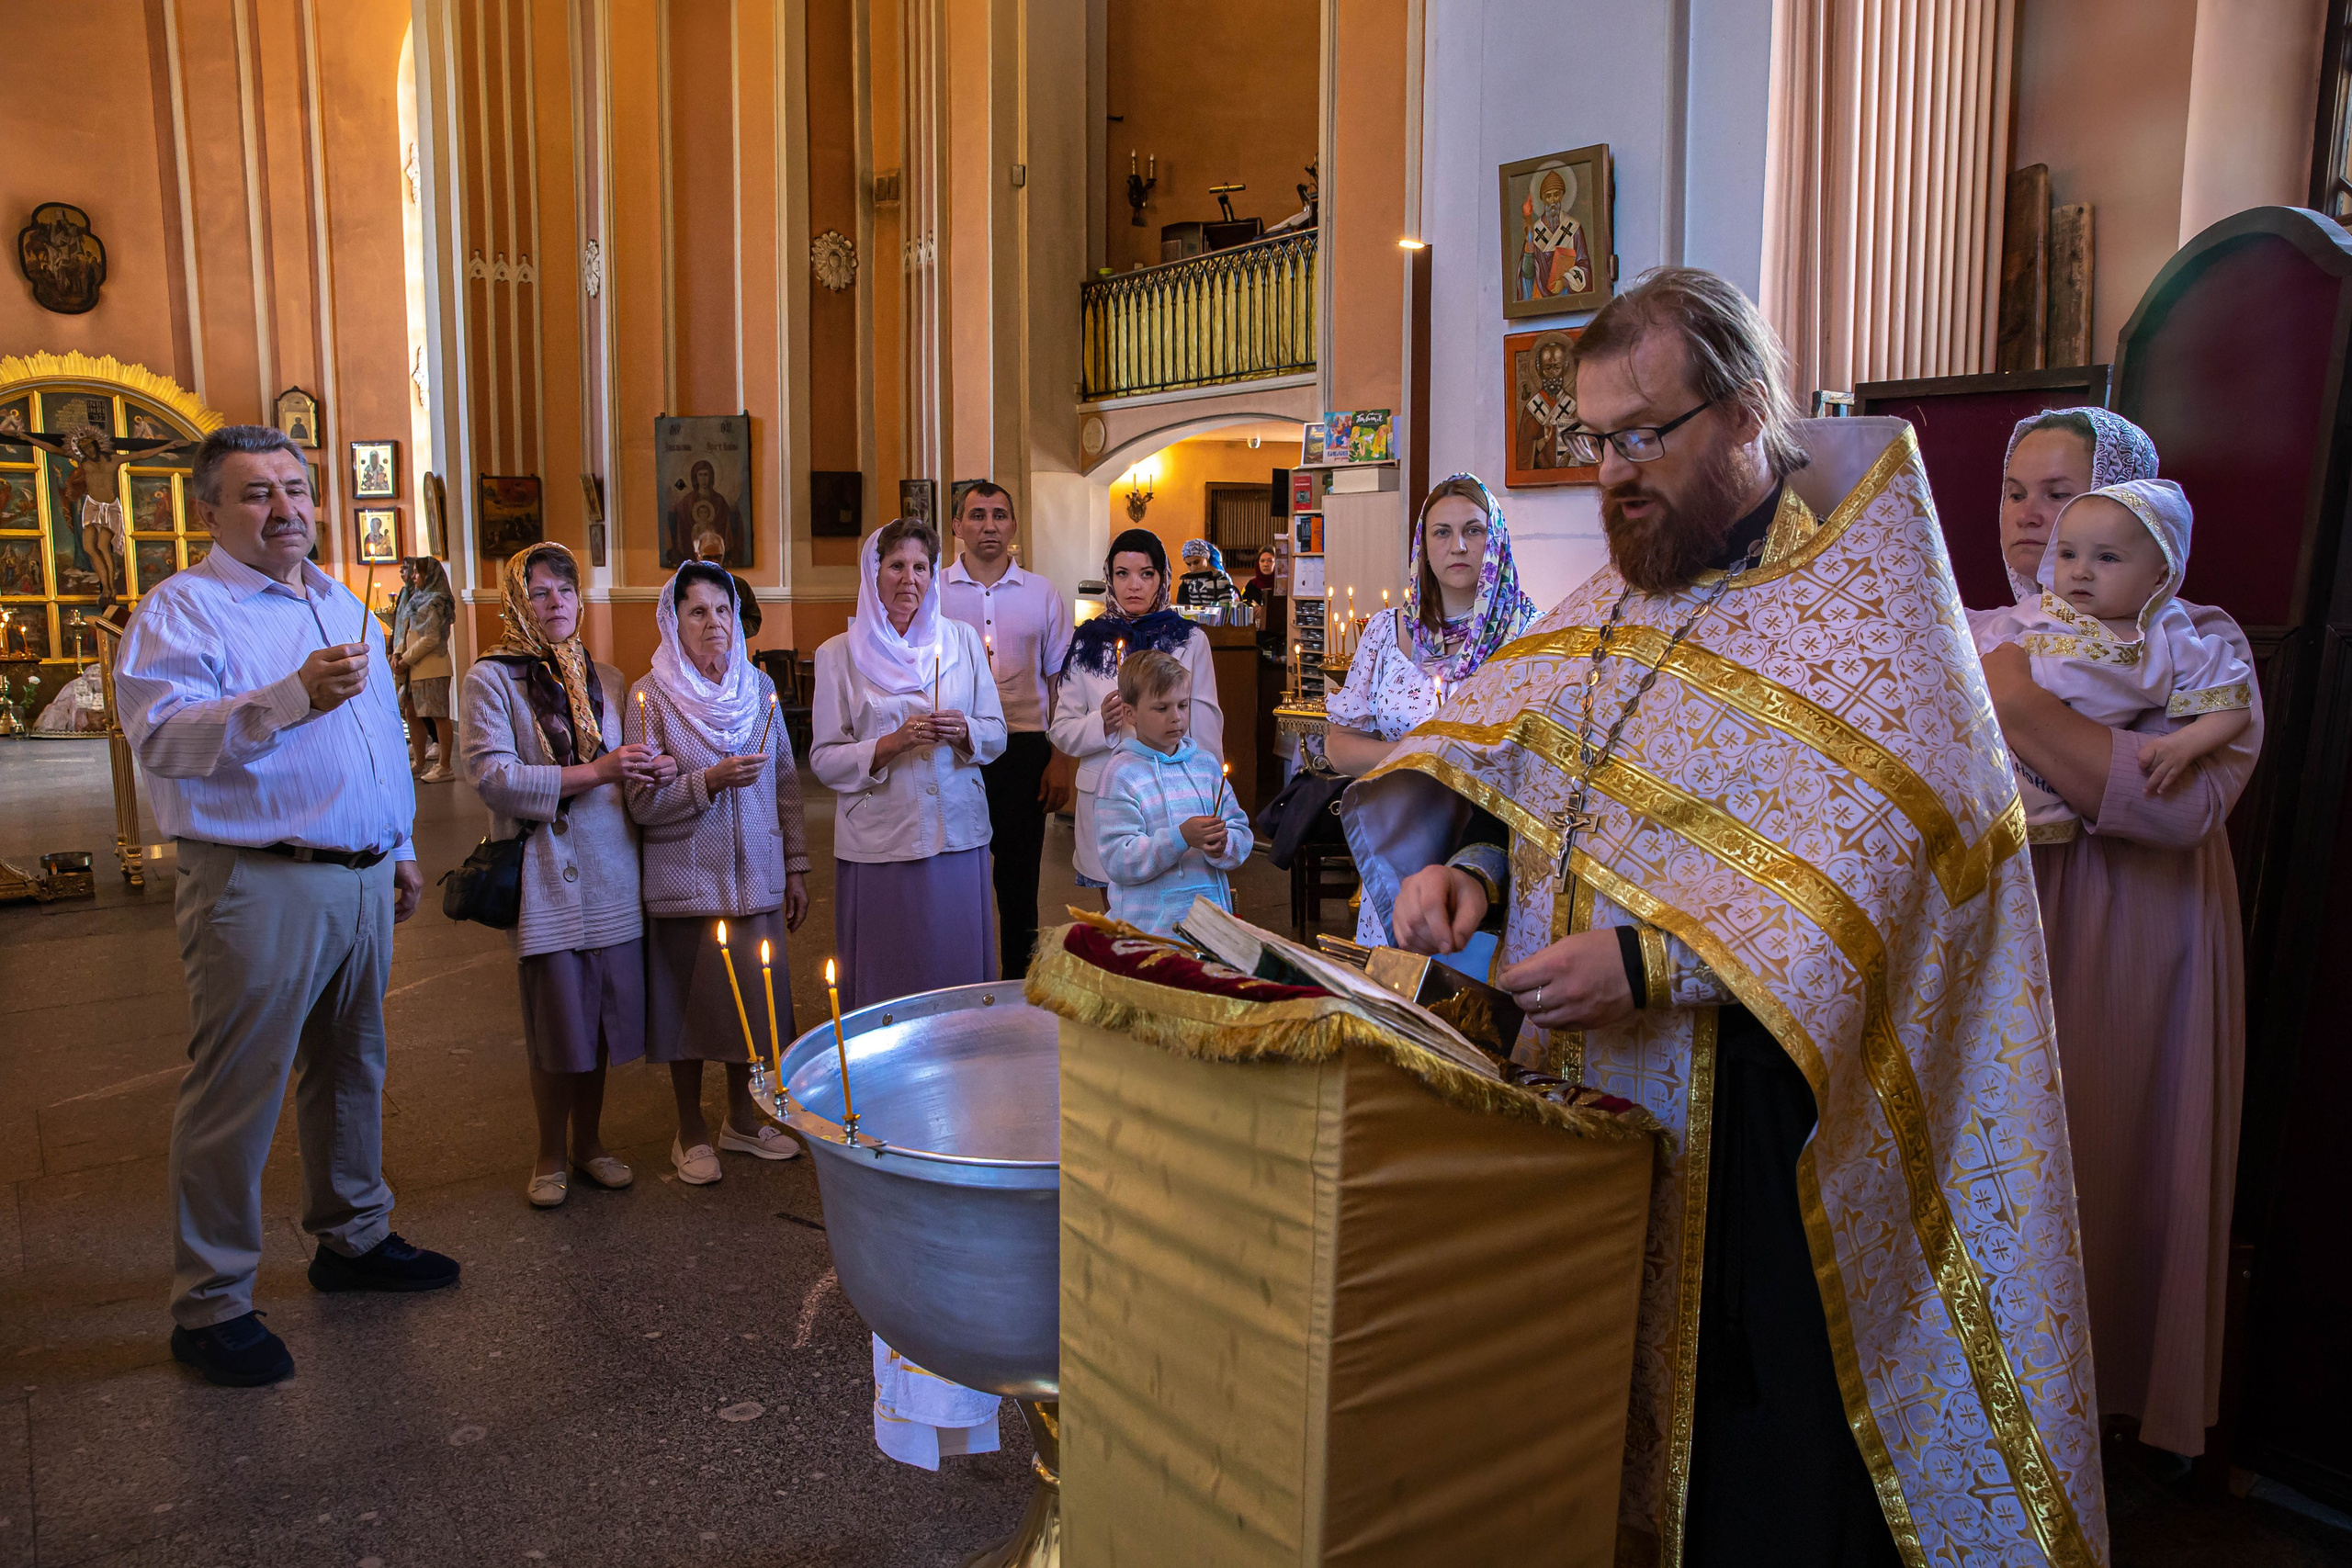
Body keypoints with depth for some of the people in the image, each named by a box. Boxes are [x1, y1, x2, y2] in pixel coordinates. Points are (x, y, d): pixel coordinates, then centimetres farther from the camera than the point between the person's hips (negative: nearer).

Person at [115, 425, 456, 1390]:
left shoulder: (344, 607, 18)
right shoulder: (183, 608, -5)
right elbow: (161, 735, -20)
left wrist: (401, 849, 24)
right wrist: (294, 696, -31)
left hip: (360, 880, 7)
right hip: (257, 886, -7)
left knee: (351, 1069, 16)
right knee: (236, 1093, -1)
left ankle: (353, 1237, 31)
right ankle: (210, 1304, 10)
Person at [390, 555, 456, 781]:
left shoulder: (436, 601, -10)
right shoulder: (418, 598, 17)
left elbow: (431, 639, -16)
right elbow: (406, 631, 17)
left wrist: (406, 660, -13)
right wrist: (398, 654, 1)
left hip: (432, 666, -10)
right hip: (416, 667, 10)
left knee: (438, 716, -5)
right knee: (413, 713, 12)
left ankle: (446, 767, -1)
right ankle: (419, 764, 21)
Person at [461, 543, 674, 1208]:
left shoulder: (606, 678, 14)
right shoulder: (492, 678, -3)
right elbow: (491, 777, -15)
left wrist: (657, 769, -3)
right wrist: (594, 773, -20)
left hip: (611, 870, 4)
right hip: (542, 873, -4)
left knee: (600, 1018, 10)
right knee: (555, 1026, 3)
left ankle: (589, 1142, 27)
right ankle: (551, 1154, 22)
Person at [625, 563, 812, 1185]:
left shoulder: (759, 686, 6)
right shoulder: (651, 695, -5)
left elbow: (786, 783, 10)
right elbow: (642, 802, -10)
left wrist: (797, 868, 8)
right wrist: (711, 780, -22)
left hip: (756, 878, 3)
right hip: (686, 882, -3)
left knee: (753, 1001, 11)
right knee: (692, 1005, 7)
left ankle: (743, 1119, 30)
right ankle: (692, 1132, 24)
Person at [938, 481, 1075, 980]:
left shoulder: (1042, 595, 7)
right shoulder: (930, 592, 4)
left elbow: (1059, 681, 9)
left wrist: (1061, 760, 2)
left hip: (1024, 749, 1)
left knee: (1019, 880, 7)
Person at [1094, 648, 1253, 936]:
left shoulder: (1206, 764, 9)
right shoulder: (1121, 774, -7)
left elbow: (1240, 831, 9)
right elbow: (1116, 860, -15)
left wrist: (1223, 845, -13)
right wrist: (1180, 838, -24)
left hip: (1211, 913, 5)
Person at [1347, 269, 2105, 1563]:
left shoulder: (1867, 594, -8)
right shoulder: (1623, 591, 11)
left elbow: (1868, 859, -19)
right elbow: (1524, 778, 13)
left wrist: (1649, 961, -27)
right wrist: (1473, 873, -9)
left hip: (1760, 1121, -5)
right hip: (1587, 1090, 6)